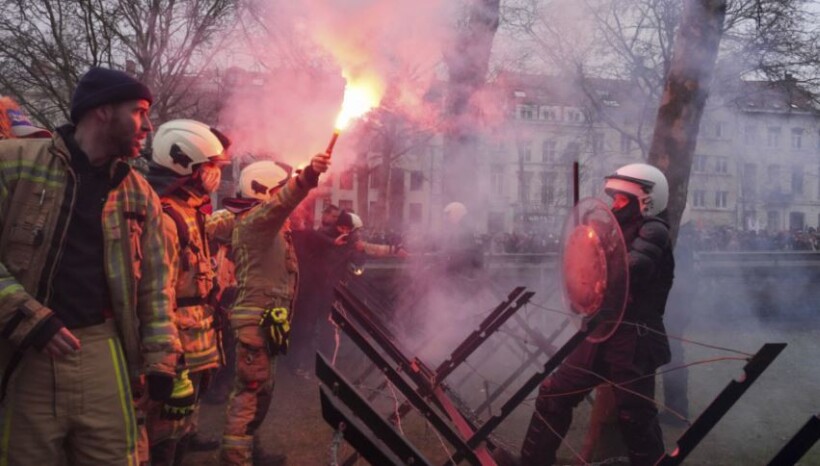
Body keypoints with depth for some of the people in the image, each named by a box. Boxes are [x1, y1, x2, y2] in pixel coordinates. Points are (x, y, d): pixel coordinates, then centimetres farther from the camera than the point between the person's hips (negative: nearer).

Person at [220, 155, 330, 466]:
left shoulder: (266, 223, 19)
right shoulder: (254, 218, -15)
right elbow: (280, 202, -35)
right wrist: (308, 176, -51)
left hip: (265, 315, 11)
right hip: (257, 316, -11)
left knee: (261, 387, 19)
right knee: (251, 388, -10)